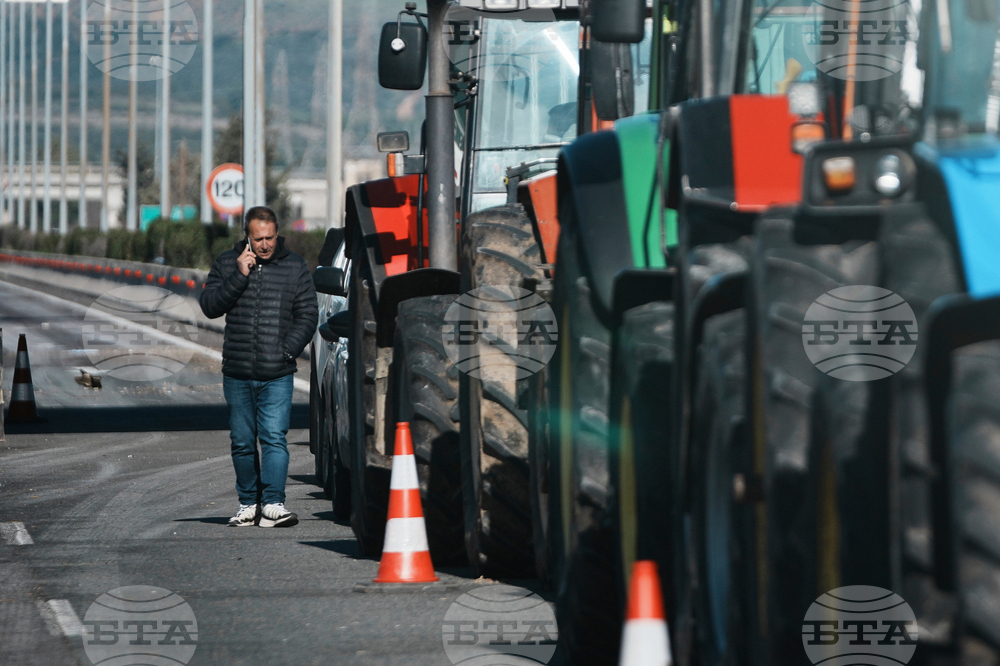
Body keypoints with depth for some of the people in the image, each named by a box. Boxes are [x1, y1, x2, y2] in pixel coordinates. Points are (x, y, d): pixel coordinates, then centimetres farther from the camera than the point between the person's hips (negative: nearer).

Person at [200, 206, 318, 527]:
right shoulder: (227, 263, 7)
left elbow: (308, 316, 6)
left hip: (277, 376, -2)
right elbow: (209, 306, -2)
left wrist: (288, 351, -6)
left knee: (274, 438, -12)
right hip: (237, 374, 2)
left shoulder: (295, 267, 6)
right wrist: (239, 276, -12)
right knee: (242, 442, 6)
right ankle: (249, 503, 16)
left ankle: (273, 504, -15)